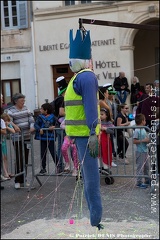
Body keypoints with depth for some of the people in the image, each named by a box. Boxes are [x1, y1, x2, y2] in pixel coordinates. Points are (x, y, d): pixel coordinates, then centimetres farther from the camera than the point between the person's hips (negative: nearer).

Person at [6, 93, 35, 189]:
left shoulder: (26, 108, 12)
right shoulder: (11, 110, -5)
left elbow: (31, 118, 9)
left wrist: (32, 126, -9)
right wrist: (14, 125, -36)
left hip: (27, 137, 6)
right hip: (17, 139, -6)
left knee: (25, 159, 11)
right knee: (19, 159, -7)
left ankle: (23, 180, 21)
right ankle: (17, 181, 2)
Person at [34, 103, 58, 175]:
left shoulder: (52, 117, -1)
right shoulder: (40, 117, 4)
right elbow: (36, 124, -9)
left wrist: (53, 127, -21)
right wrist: (39, 129, -26)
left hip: (50, 137, -3)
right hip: (43, 137, 3)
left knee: (53, 152, 0)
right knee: (43, 153, 10)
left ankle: (58, 166, 13)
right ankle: (43, 168, 19)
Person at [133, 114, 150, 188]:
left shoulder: (143, 129, 10)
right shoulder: (137, 130, -16)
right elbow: (134, 141, -20)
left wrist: (148, 140, 0)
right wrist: (143, 140, -22)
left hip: (145, 151, 9)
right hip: (140, 152, -9)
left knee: (146, 166, 18)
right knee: (140, 167, -3)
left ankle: (147, 180, 31)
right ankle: (139, 182, 4)